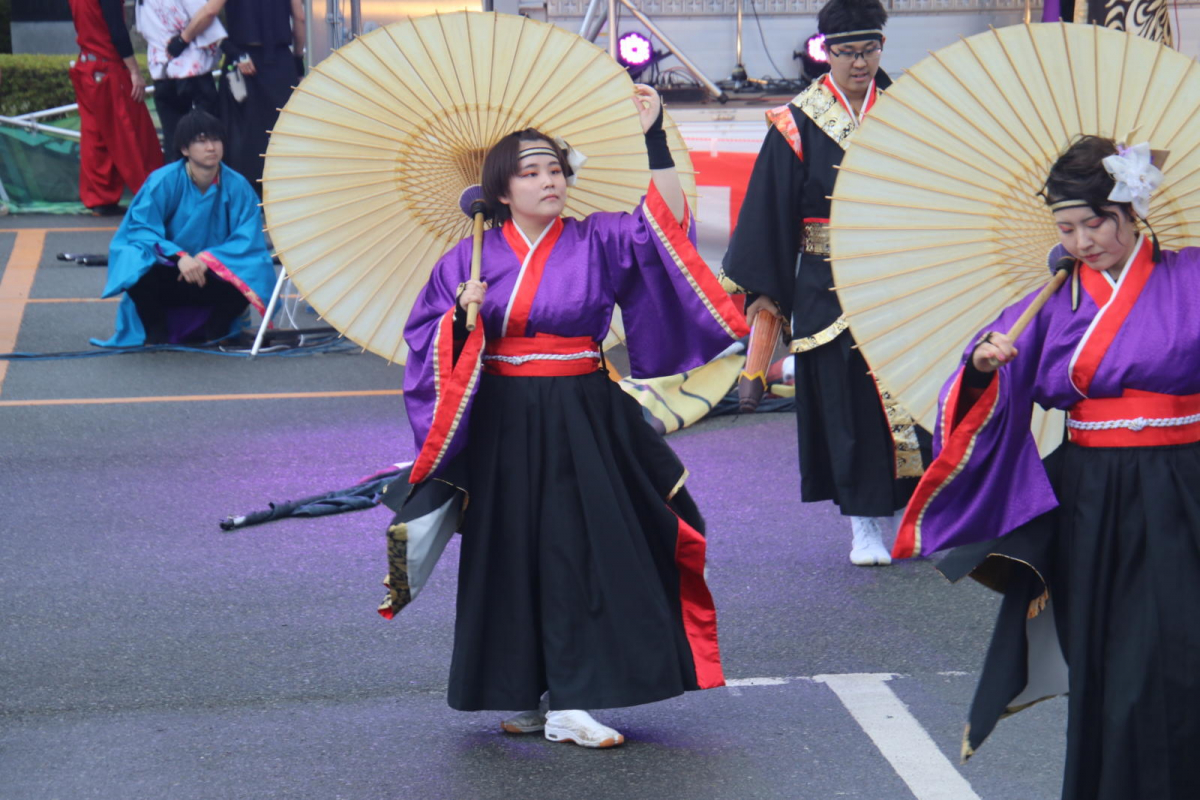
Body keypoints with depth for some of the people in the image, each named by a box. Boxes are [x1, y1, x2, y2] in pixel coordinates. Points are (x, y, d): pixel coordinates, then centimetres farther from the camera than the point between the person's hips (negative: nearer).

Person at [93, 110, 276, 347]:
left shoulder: (237, 187, -8)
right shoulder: (163, 182, -14)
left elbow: (248, 239, -12)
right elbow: (140, 229, -18)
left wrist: (207, 258, -28)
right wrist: (179, 256, -33)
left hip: (212, 277, 1)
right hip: (167, 275, -1)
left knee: (248, 277, -28)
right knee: (140, 272, -34)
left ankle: (216, 330, 1)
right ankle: (156, 333, -5)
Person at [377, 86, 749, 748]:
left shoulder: (597, 242, 2)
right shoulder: (471, 259, 5)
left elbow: (665, 222, -11)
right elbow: (430, 344, 7)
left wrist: (654, 140, -17)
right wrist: (463, 316, -12)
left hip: (582, 424, -1)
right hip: (503, 426, 1)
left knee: (585, 552, -5)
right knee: (511, 558, 6)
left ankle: (570, 702, -2)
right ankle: (523, 694, 17)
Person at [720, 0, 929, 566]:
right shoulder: (796, 124, 0)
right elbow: (770, 212, 0)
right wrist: (763, 289, -4)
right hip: (828, 288, -2)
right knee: (846, 403, 0)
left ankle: (909, 513, 11)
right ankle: (864, 524, 7)